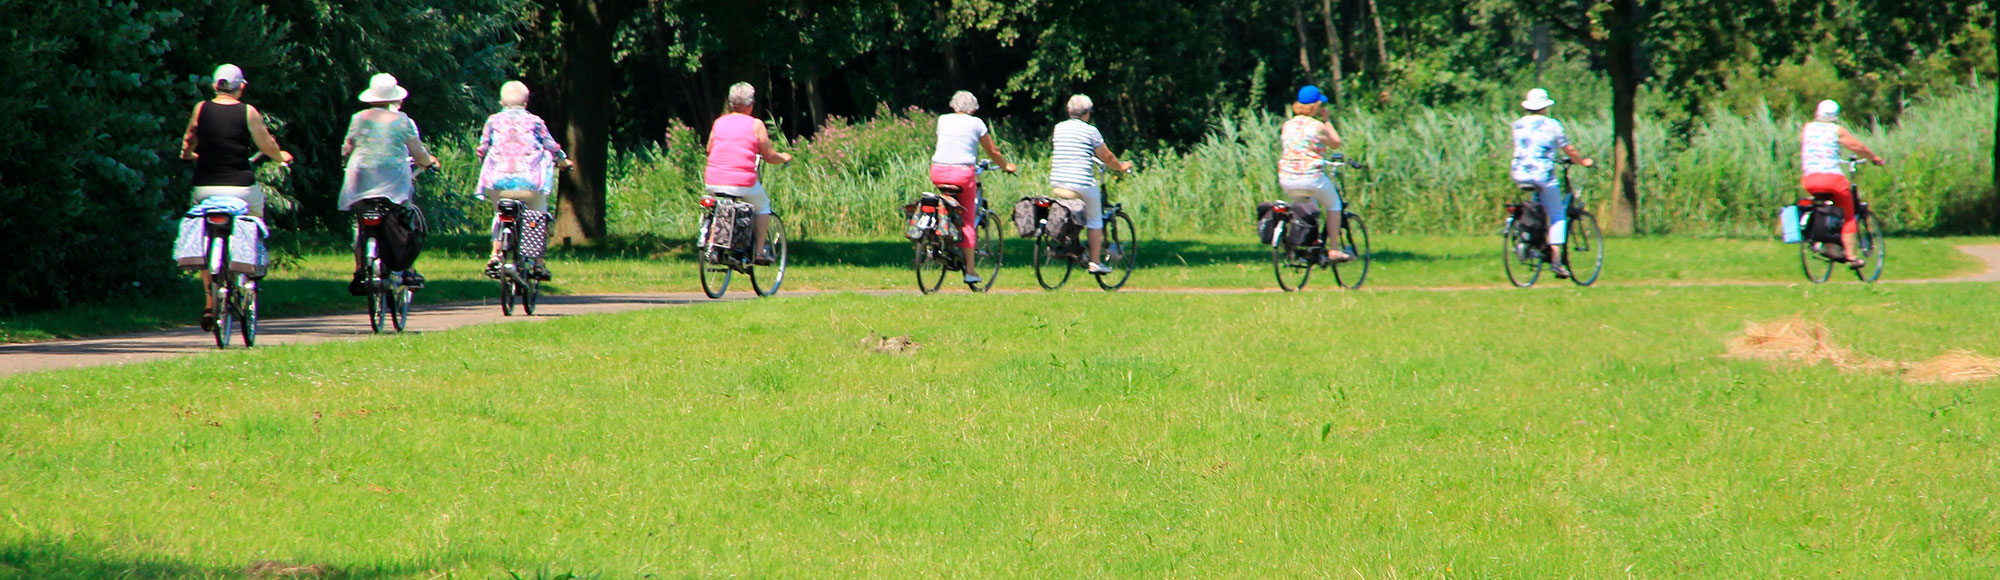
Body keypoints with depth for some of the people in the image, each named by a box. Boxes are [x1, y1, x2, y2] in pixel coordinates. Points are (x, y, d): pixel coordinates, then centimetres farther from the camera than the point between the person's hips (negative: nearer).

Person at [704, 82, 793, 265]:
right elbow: (769, 155, 1)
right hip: (742, 184, -3)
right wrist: (784, 158, 22)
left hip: (713, 183, 3)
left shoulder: (719, 122, 10)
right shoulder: (756, 124, -1)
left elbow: (709, 149, 22)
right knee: (762, 205, 24)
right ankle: (759, 252, 17)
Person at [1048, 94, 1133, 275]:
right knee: (1095, 221, 11)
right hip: (1082, 184, -5)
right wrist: (1121, 166, 21)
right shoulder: (1090, 131, -5)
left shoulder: (1059, 128, 10)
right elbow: (1106, 156, 0)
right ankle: (1095, 262, 9)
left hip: (1057, 184, 5)